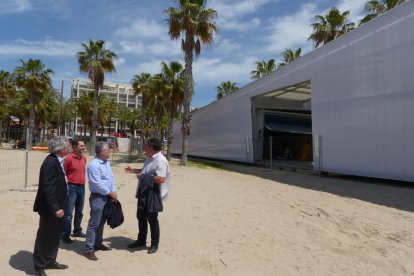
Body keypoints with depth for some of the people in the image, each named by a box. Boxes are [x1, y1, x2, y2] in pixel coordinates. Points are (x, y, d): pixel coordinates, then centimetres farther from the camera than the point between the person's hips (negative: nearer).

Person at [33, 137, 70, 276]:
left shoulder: (57, 160, 6)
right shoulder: (50, 163, -24)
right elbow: (48, 188, -26)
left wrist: (58, 206, 16)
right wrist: (55, 208, -24)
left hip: (56, 206, 10)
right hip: (49, 208, -9)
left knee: (54, 235, 20)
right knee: (44, 236, 6)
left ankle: (50, 261, 36)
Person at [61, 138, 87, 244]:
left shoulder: (84, 158, 8)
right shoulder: (69, 158, -13)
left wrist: (82, 183, 14)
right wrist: (66, 186, -12)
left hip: (81, 187, 7)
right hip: (72, 188, -7)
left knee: (79, 212, 18)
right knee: (68, 214, -1)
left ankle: (77, 231, 32)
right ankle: (65, 235, 9)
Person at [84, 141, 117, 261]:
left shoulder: (106, 163, 10)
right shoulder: (94, 165, -19)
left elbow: (111, 178, 11)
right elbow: (97, 184, -22)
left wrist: (113, 192, 0)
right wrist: (110, 193, -13)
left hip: (107, 197, 9)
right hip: (98, 198, -9)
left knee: (101, 222, 19)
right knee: (94, 223, -2)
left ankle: (98, 243, 33)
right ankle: (89, 249, 8)